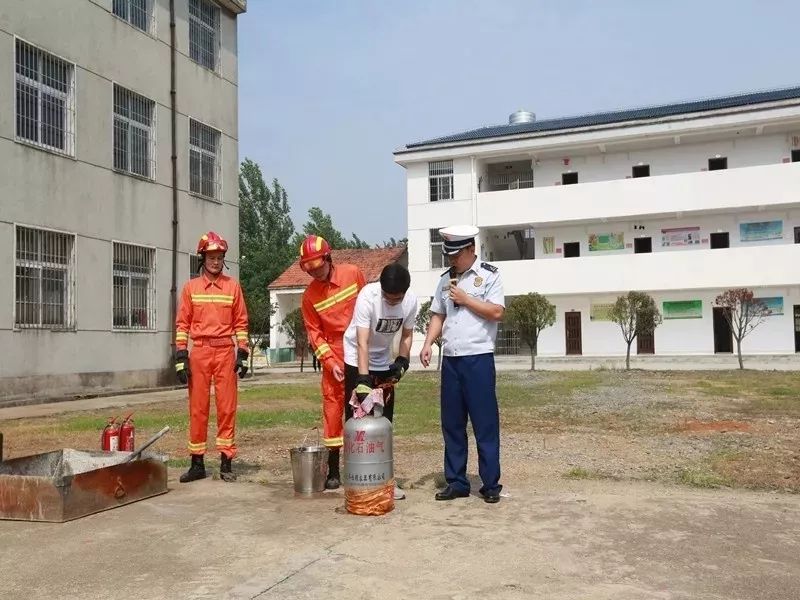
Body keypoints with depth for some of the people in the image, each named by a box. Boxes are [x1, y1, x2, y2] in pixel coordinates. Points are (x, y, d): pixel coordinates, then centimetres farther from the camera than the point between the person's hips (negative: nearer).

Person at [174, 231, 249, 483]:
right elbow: (182, 323, 6)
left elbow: (240, 322, 7)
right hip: (199, 351, 1)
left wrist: (242, 353, 0)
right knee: (197, 408, 4)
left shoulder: (233, 286, 8)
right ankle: (197, 463, 12)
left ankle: (226, 461, 7)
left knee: (227, 407, 0)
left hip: (225, 351, 0)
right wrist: (181, 356, -2)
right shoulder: (190, 287, 8)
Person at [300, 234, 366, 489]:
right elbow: (314, 331, -3)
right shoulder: (310, 295, -5)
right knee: (332, 406, -1)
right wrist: (330, 362, -12)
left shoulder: (353, 273, -4)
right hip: (335, 352, 0)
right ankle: (333, 471, 6)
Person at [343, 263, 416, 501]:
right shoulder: (367, 296, -30)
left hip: (384, 363, 5)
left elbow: (407, 334, 0)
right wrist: (363, 380, -40)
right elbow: (362, 343, -34)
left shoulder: (411, 301, -16)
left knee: (385, 420, 6)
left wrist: (402, 361, -15)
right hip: (357, 361, -4)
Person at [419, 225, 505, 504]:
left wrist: (465, 299, -9)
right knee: (452, 423, 9)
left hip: (478, 358, -5)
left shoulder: (489, 275, -2)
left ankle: (491, 484, 7)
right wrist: (427, 343, 2)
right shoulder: (446, 278, 14)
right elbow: (438, 315, 15)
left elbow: (496, 312, -10)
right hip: (450, 359, 6)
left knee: (485, 423, -1)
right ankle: (456, 482, 18)